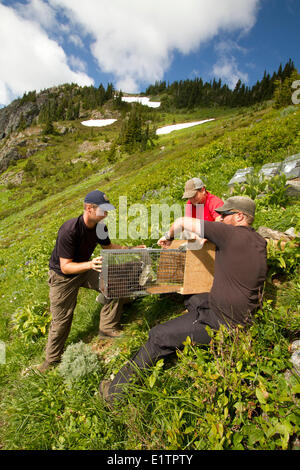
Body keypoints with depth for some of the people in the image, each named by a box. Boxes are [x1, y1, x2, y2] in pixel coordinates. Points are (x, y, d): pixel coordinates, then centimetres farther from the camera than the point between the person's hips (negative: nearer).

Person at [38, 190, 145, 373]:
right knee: (61, 320, 4)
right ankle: (52, 358, 31)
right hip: (63, 277, -5)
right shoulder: (69, 231, -33)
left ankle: (107, 328, 10)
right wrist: (90, 264, -48)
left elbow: (108, 246, 7)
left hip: (85, 269, 6)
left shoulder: (100, 227, -12)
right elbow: (65, 267, -31)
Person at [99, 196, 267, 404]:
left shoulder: (232, 235, -23)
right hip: (244, 312, 9)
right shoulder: (259, 241, 3)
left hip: (221, 322, -9)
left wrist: (168, 236, 3)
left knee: (159, 336, -2)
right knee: (193, 301, 32)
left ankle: (118, 390, 14)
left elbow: (183, 222, -18)